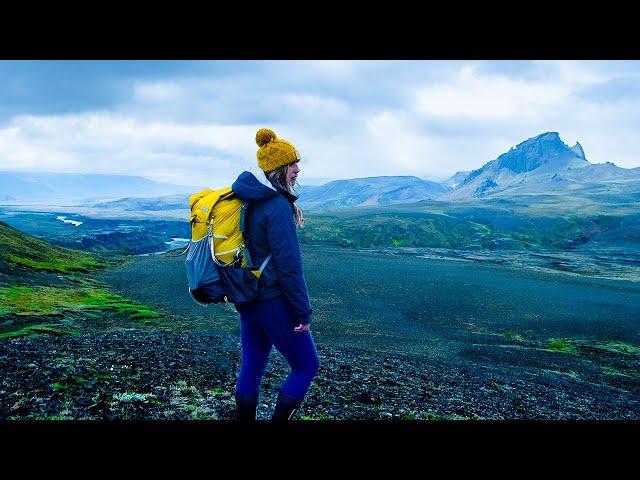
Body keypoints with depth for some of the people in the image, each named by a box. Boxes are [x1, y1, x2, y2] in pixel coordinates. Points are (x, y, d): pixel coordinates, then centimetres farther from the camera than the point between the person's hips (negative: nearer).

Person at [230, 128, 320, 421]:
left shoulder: (247, 200, 8)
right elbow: (288, 265, -21)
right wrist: (302, 311, -15)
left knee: (251, 369, 16)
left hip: (248, 300, 9)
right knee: (307, 366, 7)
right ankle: (278, 418, 8)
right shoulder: (278, 206, -20)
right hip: (274, 302, -9)